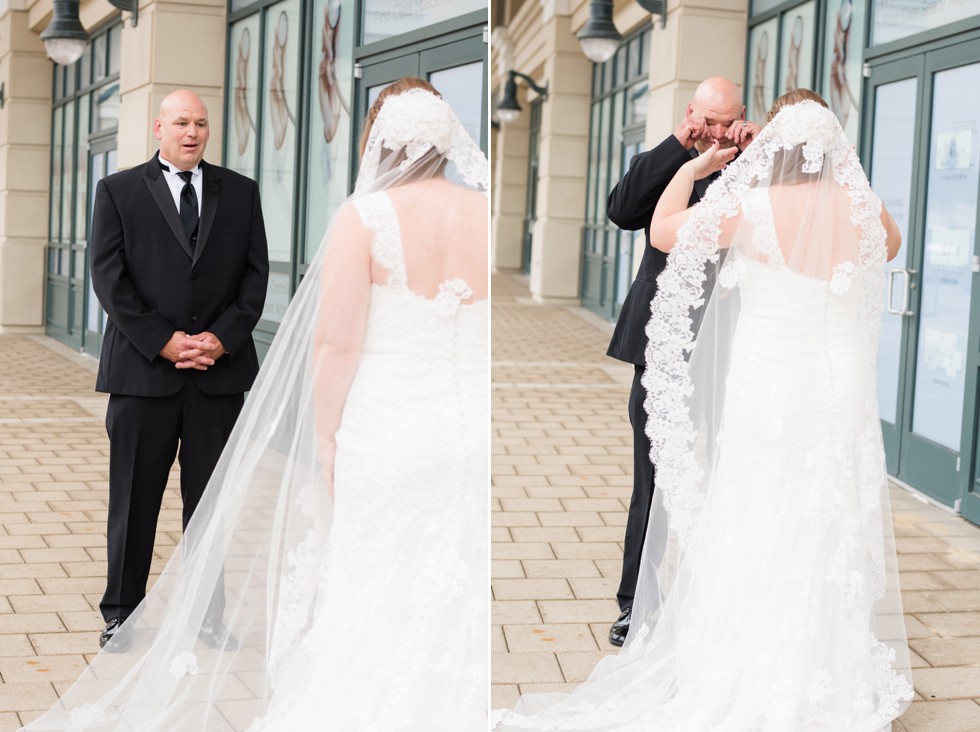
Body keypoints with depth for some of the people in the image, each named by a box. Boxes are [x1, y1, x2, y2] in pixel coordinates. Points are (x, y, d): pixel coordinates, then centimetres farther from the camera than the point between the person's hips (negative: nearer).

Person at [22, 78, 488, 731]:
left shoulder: (364, 218, -8)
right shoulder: (486, 213, 1)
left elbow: (336, 342, -9)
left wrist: (325, 438, 2)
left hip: (385, 445, -3)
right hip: (471, 445, 3)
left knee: (371, 614, 8)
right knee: (459, 618, 9)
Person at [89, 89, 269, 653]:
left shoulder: (240, 192, 11)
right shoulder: (119, 191, 5)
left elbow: (256, 274, 6)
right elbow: (109, 278, -3)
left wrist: (222, 338, -8)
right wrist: (163, 342, -12)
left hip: (221, 370, 2)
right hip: (143, 369, -2)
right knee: (134, 499, 5)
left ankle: (207, 612, 17)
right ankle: (121, 613, 16)